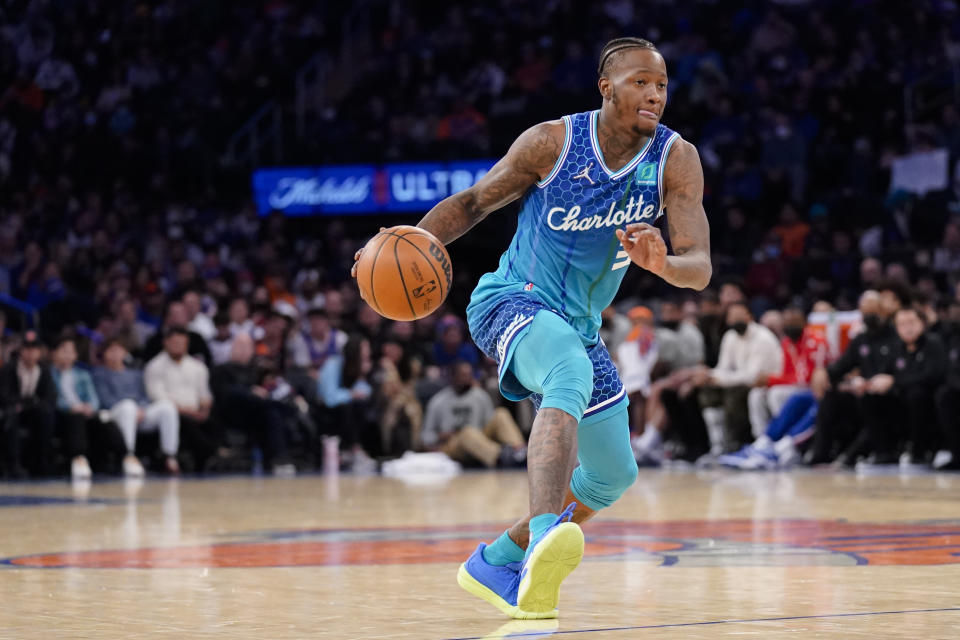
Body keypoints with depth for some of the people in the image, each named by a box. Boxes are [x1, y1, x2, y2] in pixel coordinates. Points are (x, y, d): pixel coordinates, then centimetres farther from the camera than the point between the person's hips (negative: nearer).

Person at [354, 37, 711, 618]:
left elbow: (700, 268, -19)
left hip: (578, 326, 6)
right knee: (572, 373, -40)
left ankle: (498, 561, 36)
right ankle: (544, 539, -58)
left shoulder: (676, 159, -10)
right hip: (513, 302, -6)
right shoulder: (553, 142, -14)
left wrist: (662, 262, -43)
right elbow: (475, 201, -2)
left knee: (613, 475, 15)